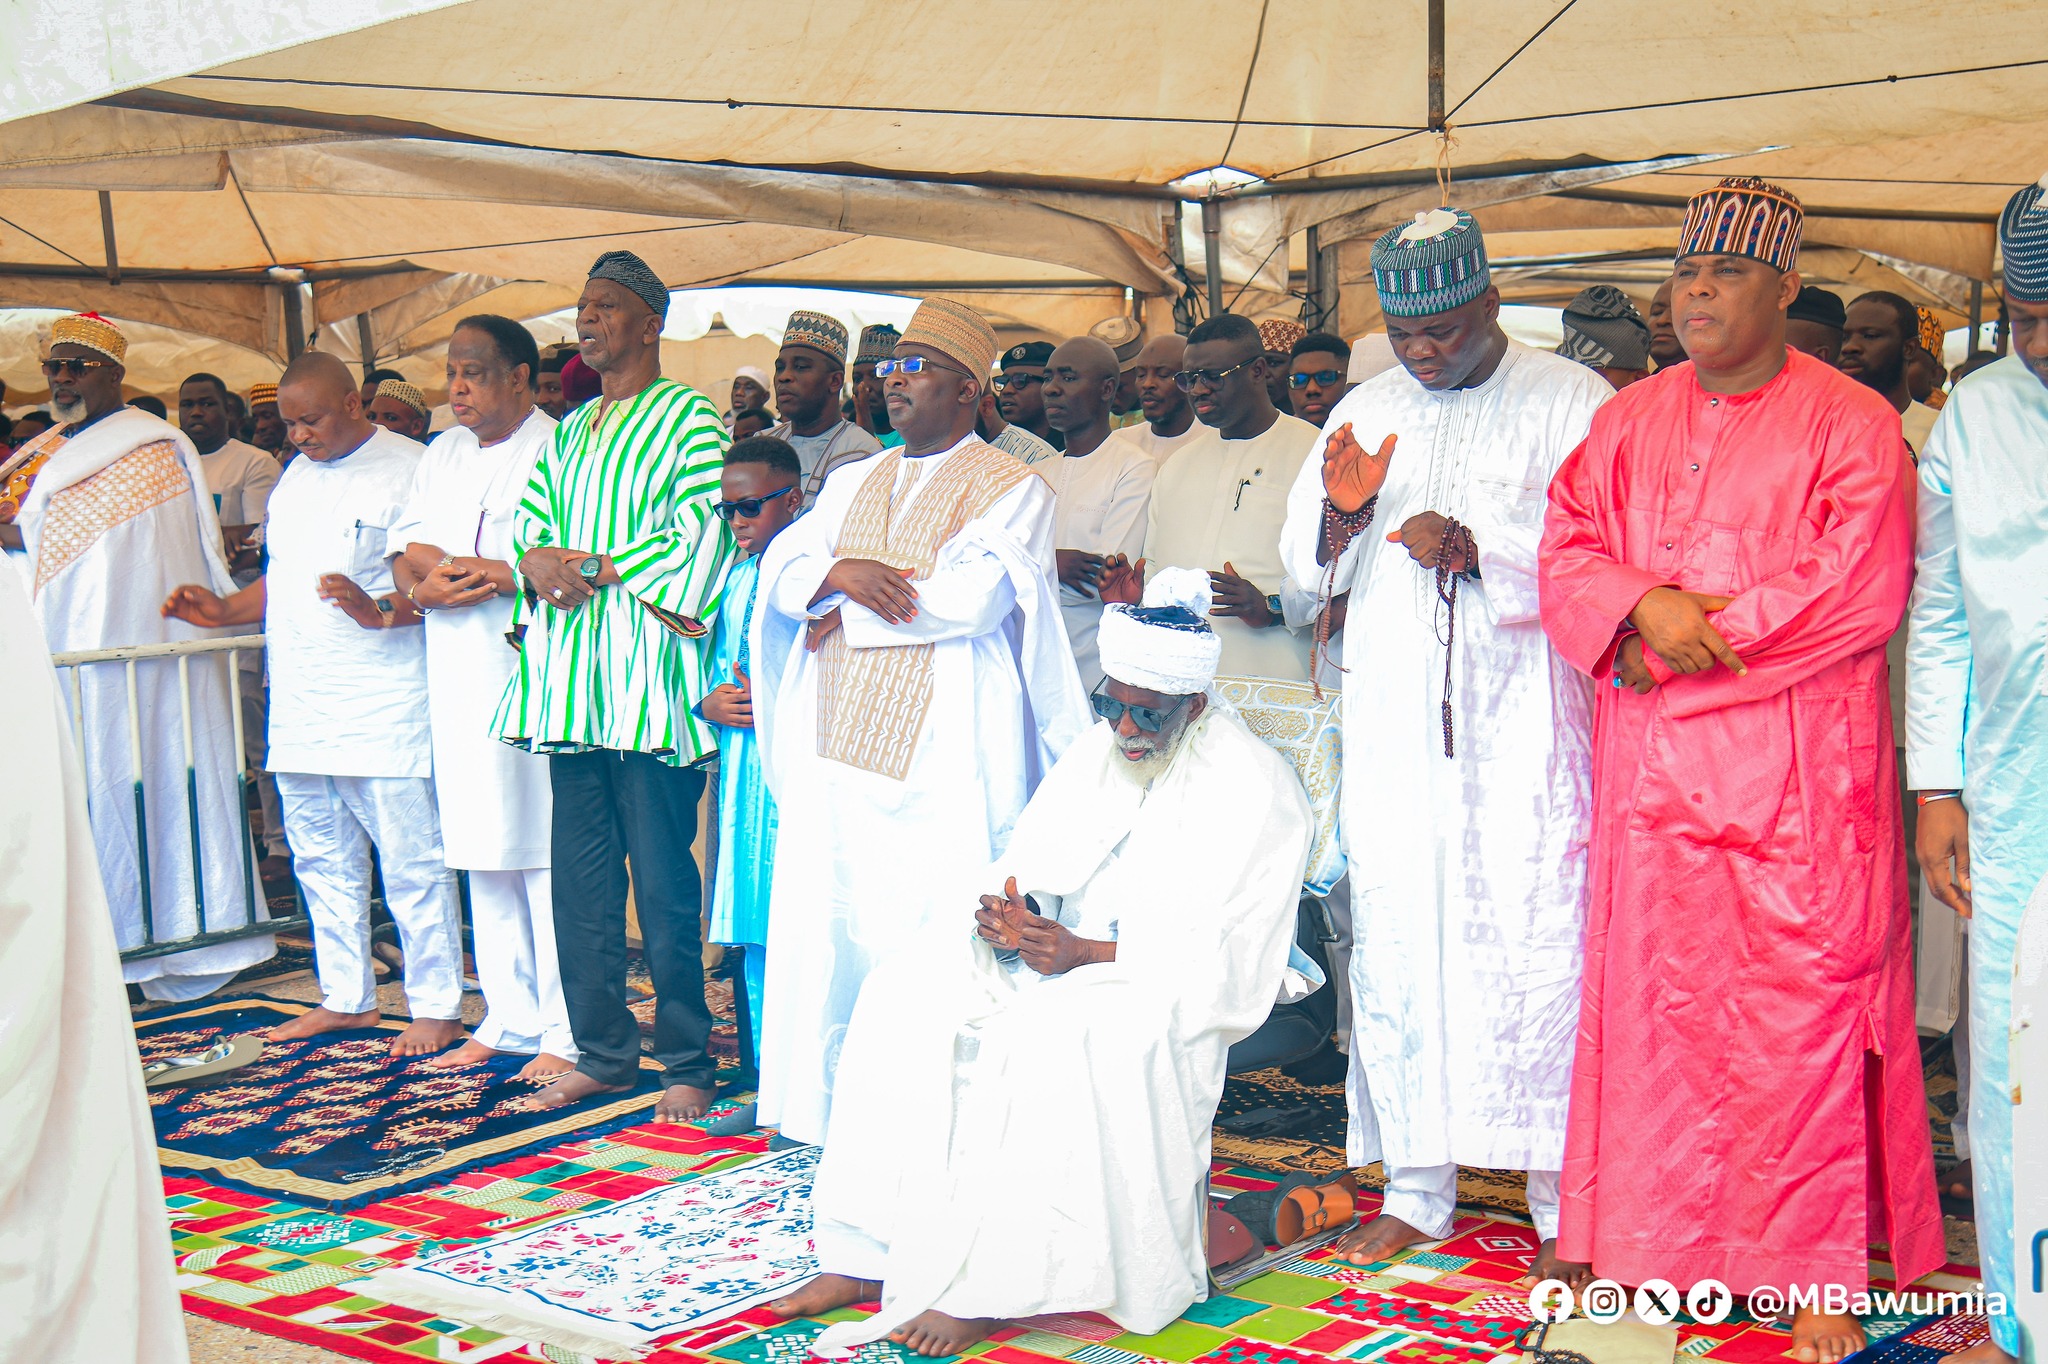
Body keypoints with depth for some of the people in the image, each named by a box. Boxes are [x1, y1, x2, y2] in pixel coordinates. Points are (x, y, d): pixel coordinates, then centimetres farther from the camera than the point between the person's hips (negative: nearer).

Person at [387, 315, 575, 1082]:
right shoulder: (441, 456, 20)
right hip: (458, 679, 7)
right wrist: (420, 584, -6)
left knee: (546, 857, -8)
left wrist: (492, 574, -17)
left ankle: (568, 1032, -2)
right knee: (483, 858, 11)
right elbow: (406, 549, 15)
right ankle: (510, 1020, 20)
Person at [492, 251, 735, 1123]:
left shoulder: (690, 416, 0)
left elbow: (701, 536, -11)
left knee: (662, 876, -5)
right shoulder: (571, 430, 22)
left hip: (646, 670, -7)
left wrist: (592, 567, -11)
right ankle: (601, 1052, 19)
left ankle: (688, 1064, 3)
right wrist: (537, 561, -6)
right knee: (578, 871, 9)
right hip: (570, 673, 7)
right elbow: (528, 520, 17)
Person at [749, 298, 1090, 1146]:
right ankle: (823, 1102, 18)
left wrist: (844, 604, -6)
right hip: (835, 745, 6)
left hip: (938, 752, -6)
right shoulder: (853, 483, 21)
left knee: (930, 932, -8)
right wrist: (840, 574, -12)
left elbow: (974, 596, -15)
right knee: (821, 916, 6)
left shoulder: (1011, 488, 0)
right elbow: (782, 569, 11)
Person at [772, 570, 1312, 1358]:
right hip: (1066, 959, 6)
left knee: (1055, 1034, -37)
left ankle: (983, 1287, -31)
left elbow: (1231, 963, -16)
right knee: (908, 991, -17)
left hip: (1174, 993, -6)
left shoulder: (1255, 790, -9)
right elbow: (1030, 865, 11)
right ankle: (864, 1254, -19)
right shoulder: (1099, 751, 12)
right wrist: (1005, 913, -15)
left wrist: (1089, 954, -25)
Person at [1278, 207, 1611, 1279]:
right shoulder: (1364, 412, 17)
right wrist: (1342, 511, -4)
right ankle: (1416, 1190, 15)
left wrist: (1474, 545, -19)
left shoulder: (1570, 401, 2)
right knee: (1396, 944, 4)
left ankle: (1564, 1203, 3)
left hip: (1521, 718, -4)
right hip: (1392, 719, 4)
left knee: (1537, 942, -7)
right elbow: (1306, 561, 17)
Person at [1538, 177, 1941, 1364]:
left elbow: (1861, 590, -10)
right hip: (1654, 771, 4)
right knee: (1656, 1000, 6)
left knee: (1804, 1009, -4)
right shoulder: (1629, 423, 13)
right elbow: (1566, 553, 7)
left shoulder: (1852, 424, 0)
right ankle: (1659, 1246, 18)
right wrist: (1645, 605, -15)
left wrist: (1694, 635, -10)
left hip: (1799, 770, -4)